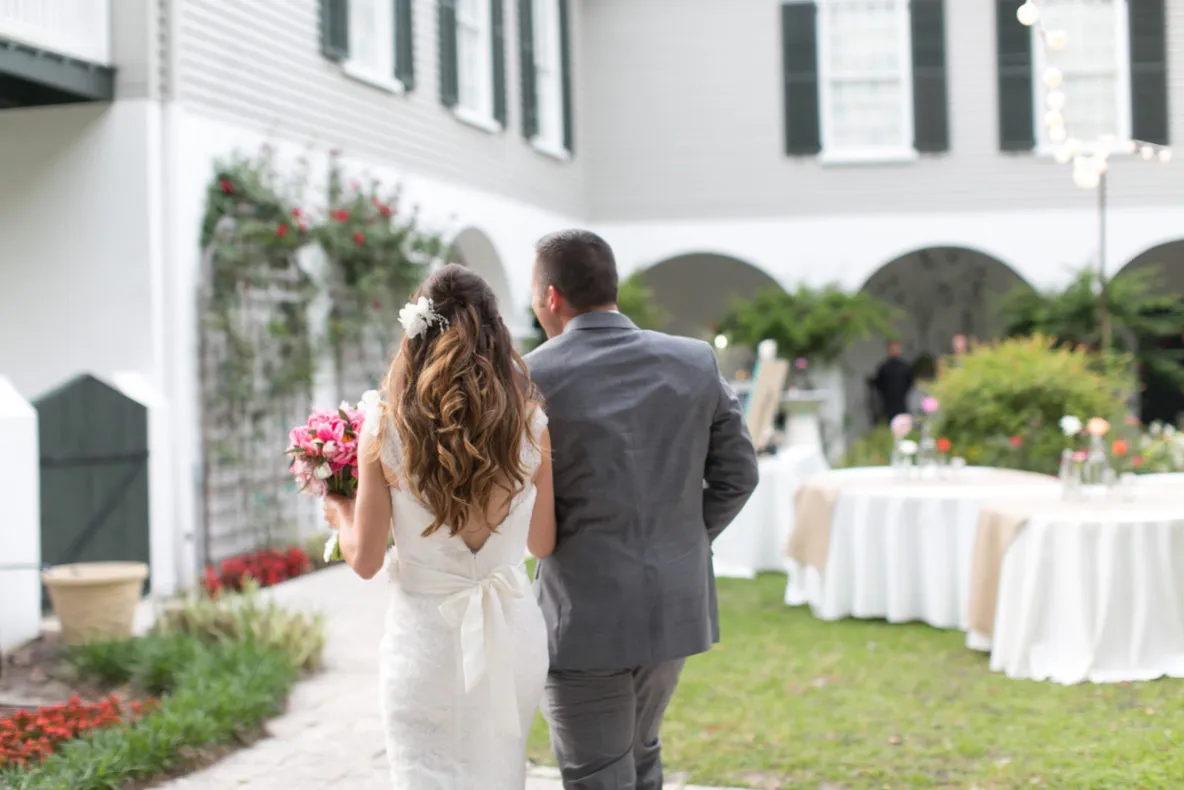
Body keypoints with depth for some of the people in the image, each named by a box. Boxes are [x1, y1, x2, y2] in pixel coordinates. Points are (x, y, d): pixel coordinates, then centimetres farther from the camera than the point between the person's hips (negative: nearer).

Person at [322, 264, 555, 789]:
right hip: (514, 635, 3)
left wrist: (338, 515, 15)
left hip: (427, 640, -2)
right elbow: (543, 545, 7)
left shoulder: (385, 428, -10)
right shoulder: (531, 427, -5)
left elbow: (365, 560, -5)